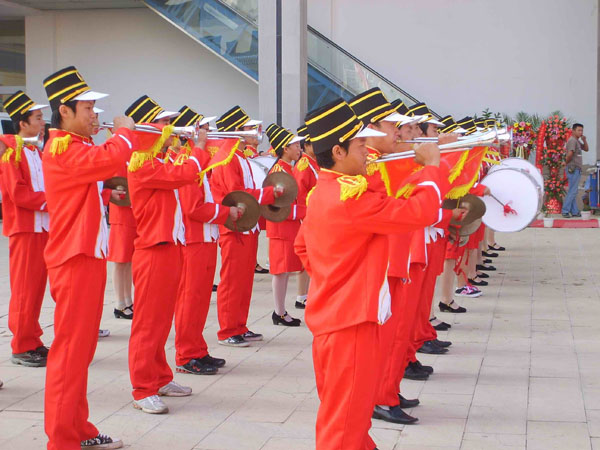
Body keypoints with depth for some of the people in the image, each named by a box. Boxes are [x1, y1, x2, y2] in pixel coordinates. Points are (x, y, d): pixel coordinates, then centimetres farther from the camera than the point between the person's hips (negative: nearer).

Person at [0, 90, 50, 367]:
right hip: (24, 228, -8)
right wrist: (50, 200, -16)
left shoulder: (37, 152, 16)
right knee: (24, 288, -3)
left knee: (36, 287, 11)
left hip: (42, 228, 8)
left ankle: (33, 342, 19)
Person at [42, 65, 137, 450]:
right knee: (70, 349, -6)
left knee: (81, 347, 16)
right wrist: (125, 132, -11)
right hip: (75, 260, -11)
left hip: (88, 256, 11)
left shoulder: (76, 147, 17)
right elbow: (110, 160, -30)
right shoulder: (63, 149, -16)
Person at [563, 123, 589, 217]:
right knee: (572, 191, -9)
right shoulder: (572, 140, -15)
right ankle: (565, 211, -7)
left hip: (576, 170, 10)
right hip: (573, 169, -10)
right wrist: (567, 162, -12)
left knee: (573, 191, 12)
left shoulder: (577, 141, 17)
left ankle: (574, 211, 17)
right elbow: (570, 153, -28)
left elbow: (586, 149, 21)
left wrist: (584, 140, 5)